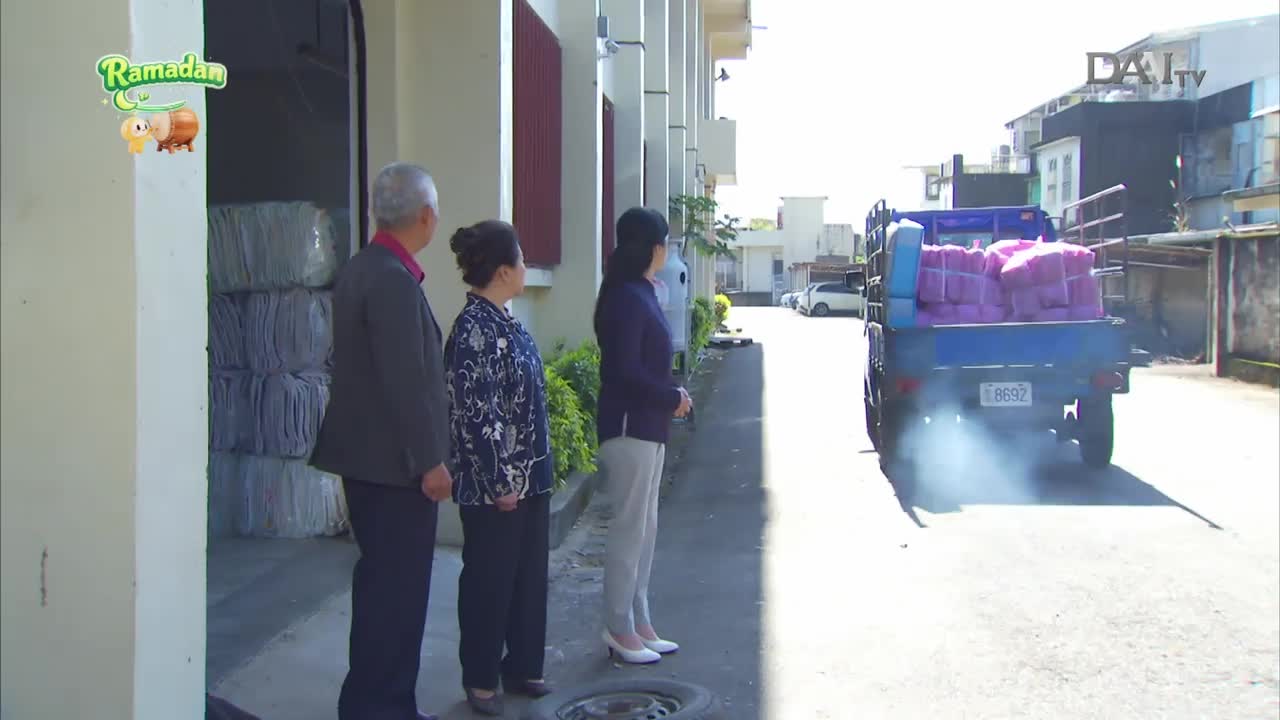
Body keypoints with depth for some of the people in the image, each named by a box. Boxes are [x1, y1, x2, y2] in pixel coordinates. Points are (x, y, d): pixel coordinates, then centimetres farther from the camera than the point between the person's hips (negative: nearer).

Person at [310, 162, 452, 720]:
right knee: (397, 589, -1)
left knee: (382, 584, 17)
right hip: (395, 462, -10)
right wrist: (430, 461, -17)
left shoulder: (359, 270, 12)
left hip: (365, 455, 10)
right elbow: (406, 379, -22)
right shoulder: (394, 280, -19)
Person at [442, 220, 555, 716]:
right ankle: (480, 679, 21)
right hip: (494, 483, -9)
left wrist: (536, 468, 17)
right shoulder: (474, 329, -19)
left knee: (530, 573, 17)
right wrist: (500, 482, -18)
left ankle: (522, 666, 31)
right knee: (489, 579, 5)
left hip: (529, 475, 9)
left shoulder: (503, 321, 9)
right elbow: (476, 413, -21)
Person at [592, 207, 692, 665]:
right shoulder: (627, 297, -16)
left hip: (646, 425, 10)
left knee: (644, 527, 13)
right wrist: (672, 398, -11)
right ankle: (619, 629, 7)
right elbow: (625, 371, -21)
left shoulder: (639, 294, 13)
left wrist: (672, 394, 1)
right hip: (629, 426, -10)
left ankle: (638, 624, 22)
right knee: (630, 528, -2)